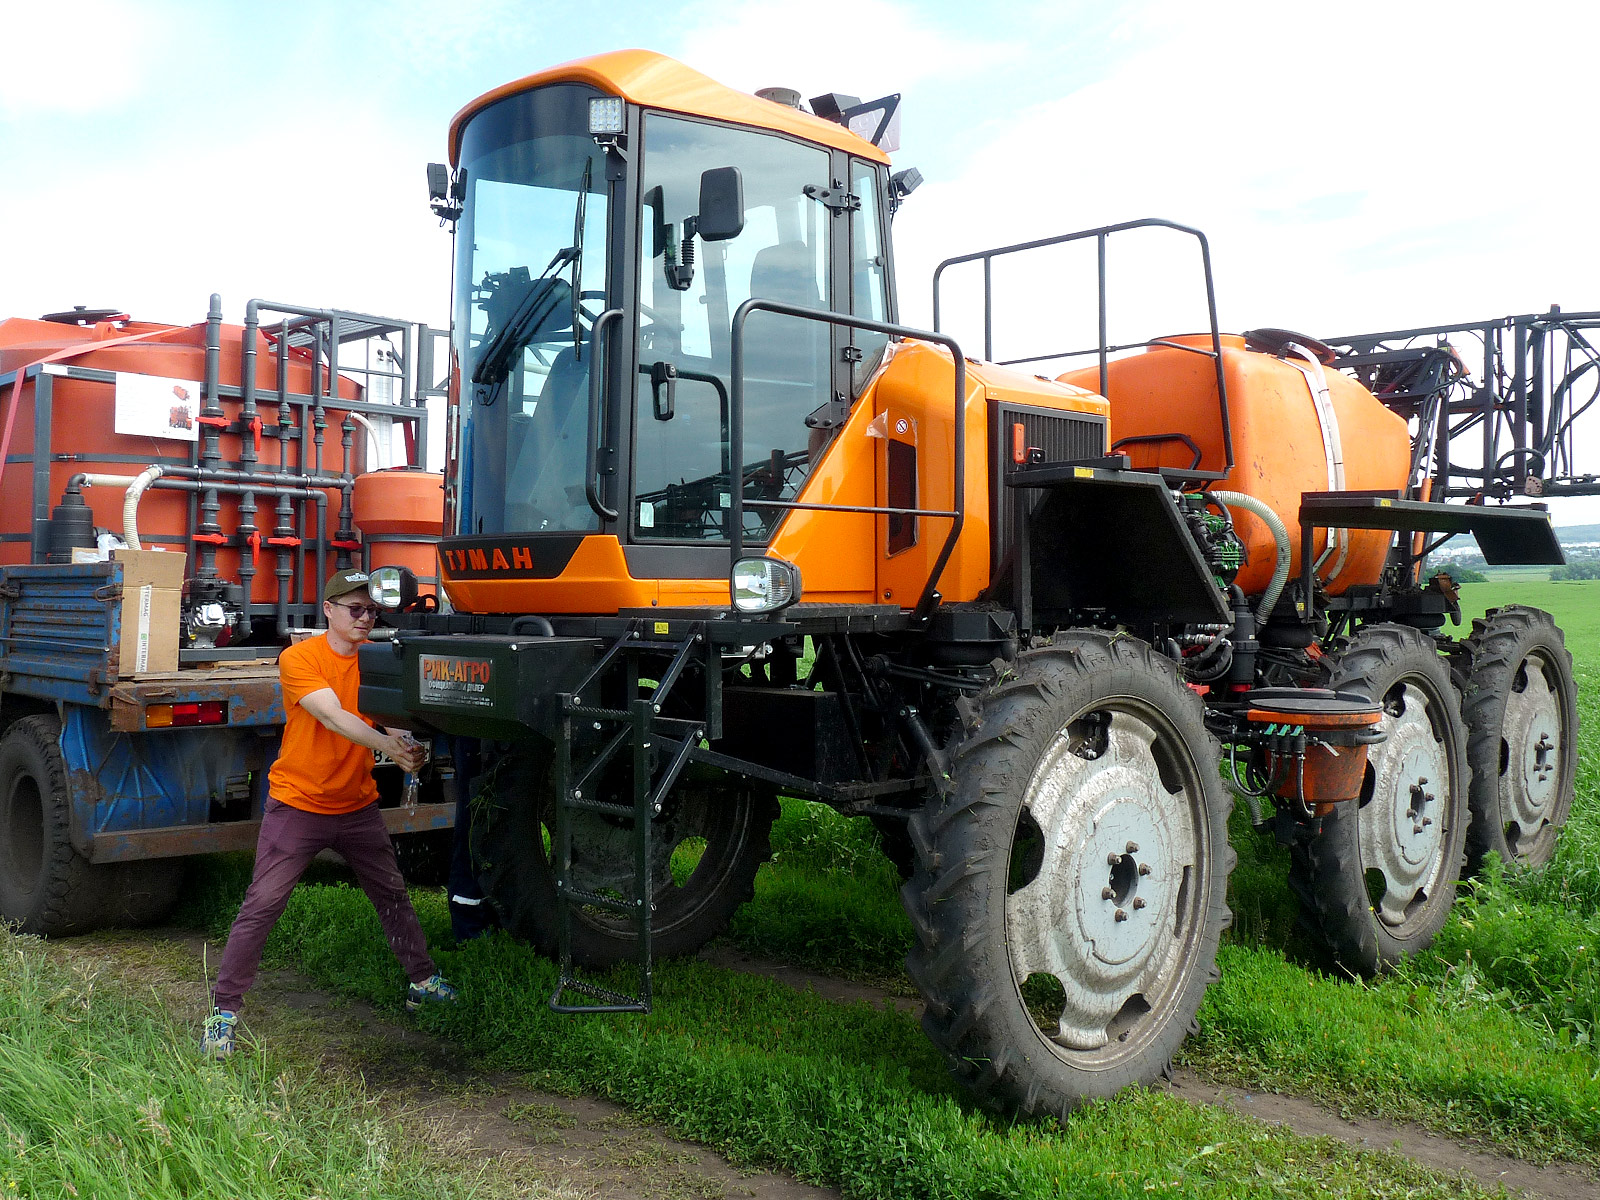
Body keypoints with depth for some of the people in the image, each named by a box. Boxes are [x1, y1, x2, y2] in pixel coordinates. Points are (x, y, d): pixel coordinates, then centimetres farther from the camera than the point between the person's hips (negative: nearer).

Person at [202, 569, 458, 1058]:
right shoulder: (299, 658, -14)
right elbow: (333, 716, -28)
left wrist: (408, 745, -31)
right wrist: (387, 744, -42)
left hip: (358, 806, 5)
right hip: (298, 805, -5)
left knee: (392, 894, 14)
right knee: (261, 905, -5)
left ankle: (423, 980, 30)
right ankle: (223, 1010, 6)